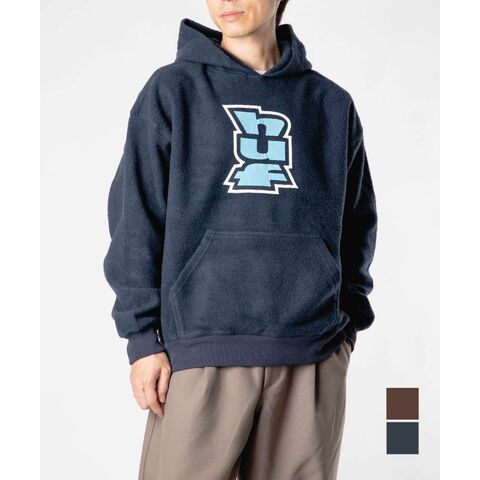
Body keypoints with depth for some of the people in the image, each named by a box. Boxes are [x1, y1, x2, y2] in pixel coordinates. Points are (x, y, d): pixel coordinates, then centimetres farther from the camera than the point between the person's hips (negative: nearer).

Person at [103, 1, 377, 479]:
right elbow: (136, 219, 1)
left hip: (313, 354, 2)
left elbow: (357, 220, 17)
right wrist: (142, 335, -4)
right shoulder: (173, 90, 4)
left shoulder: (331, 104, 11)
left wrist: (347, 320, 9)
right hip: (202, 350, -2)